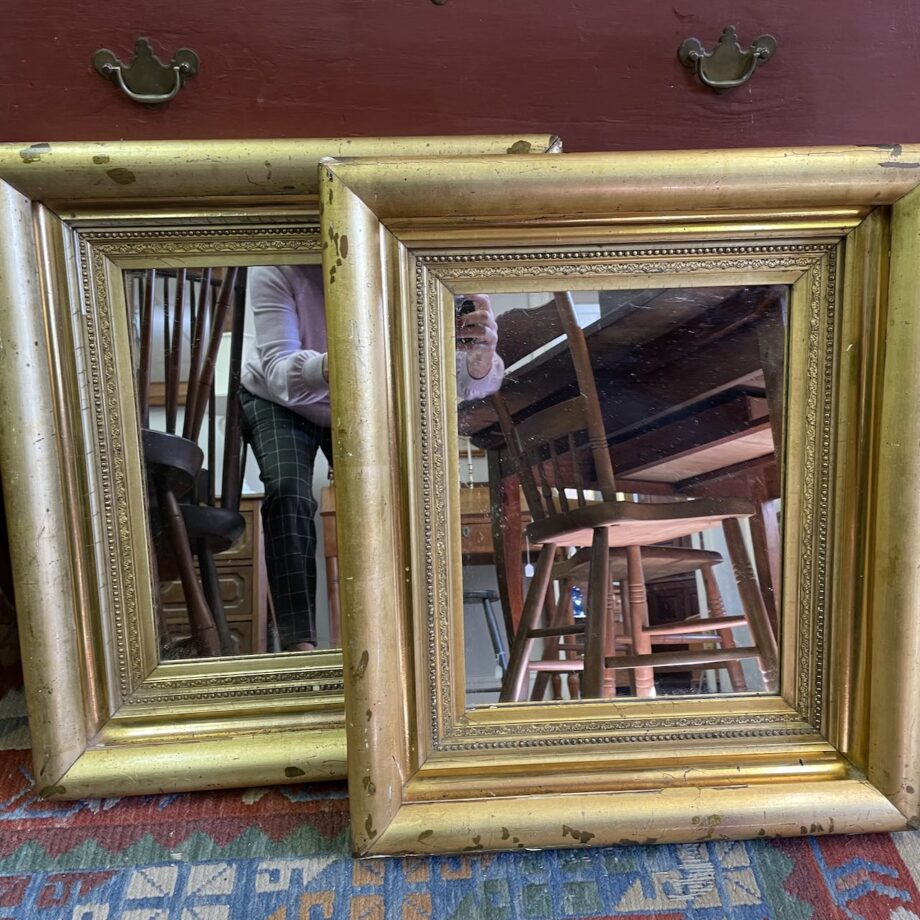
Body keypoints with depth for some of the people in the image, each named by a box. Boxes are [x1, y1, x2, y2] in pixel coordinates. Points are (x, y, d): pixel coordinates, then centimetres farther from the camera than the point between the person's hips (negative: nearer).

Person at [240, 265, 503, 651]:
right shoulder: (278, 269, -33)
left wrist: (481, 355, -58)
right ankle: (299, 642, -18)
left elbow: (465, 383, -34)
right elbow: (279, 375, -43)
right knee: (289, 494, -25)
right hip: (278, 403, -1)